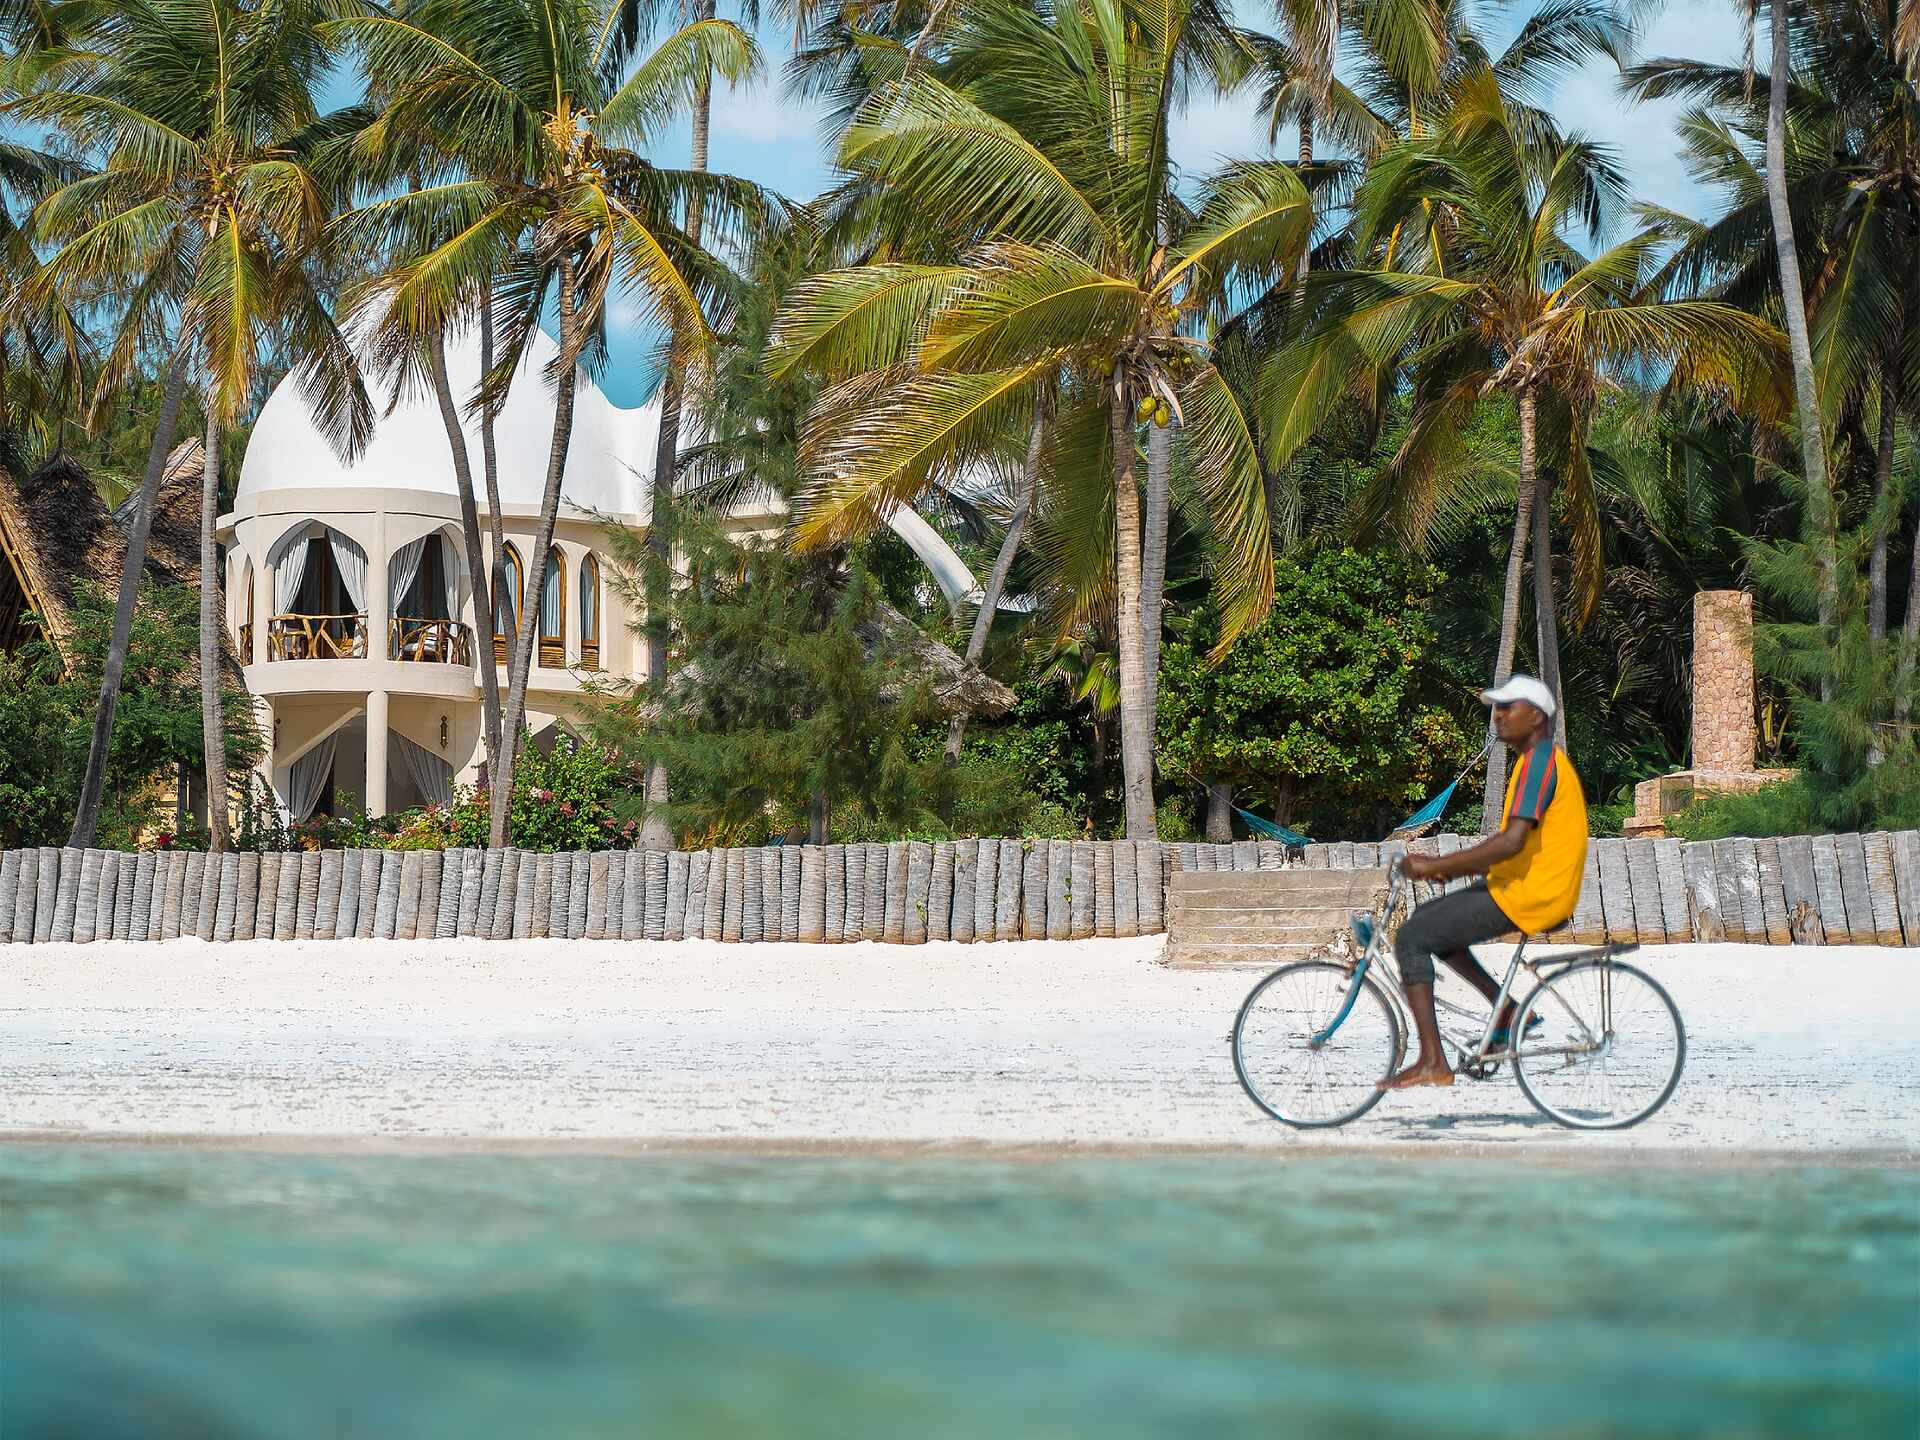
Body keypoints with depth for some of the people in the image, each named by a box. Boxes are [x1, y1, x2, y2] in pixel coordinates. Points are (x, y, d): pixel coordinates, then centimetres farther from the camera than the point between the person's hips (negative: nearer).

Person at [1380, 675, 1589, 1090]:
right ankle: (1508, 1011, 15)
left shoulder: (1539, 761, -16)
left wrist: (1438, 864, -23)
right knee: (1427, 919, 21)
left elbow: (1513, 841, -26)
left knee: (1412, 938, -9)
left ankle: (1432, 1063, -11)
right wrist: (1451, 865, 12)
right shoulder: (1545, 759, 17)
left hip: (1526, 896, -10)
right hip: (1527, 888, 10)